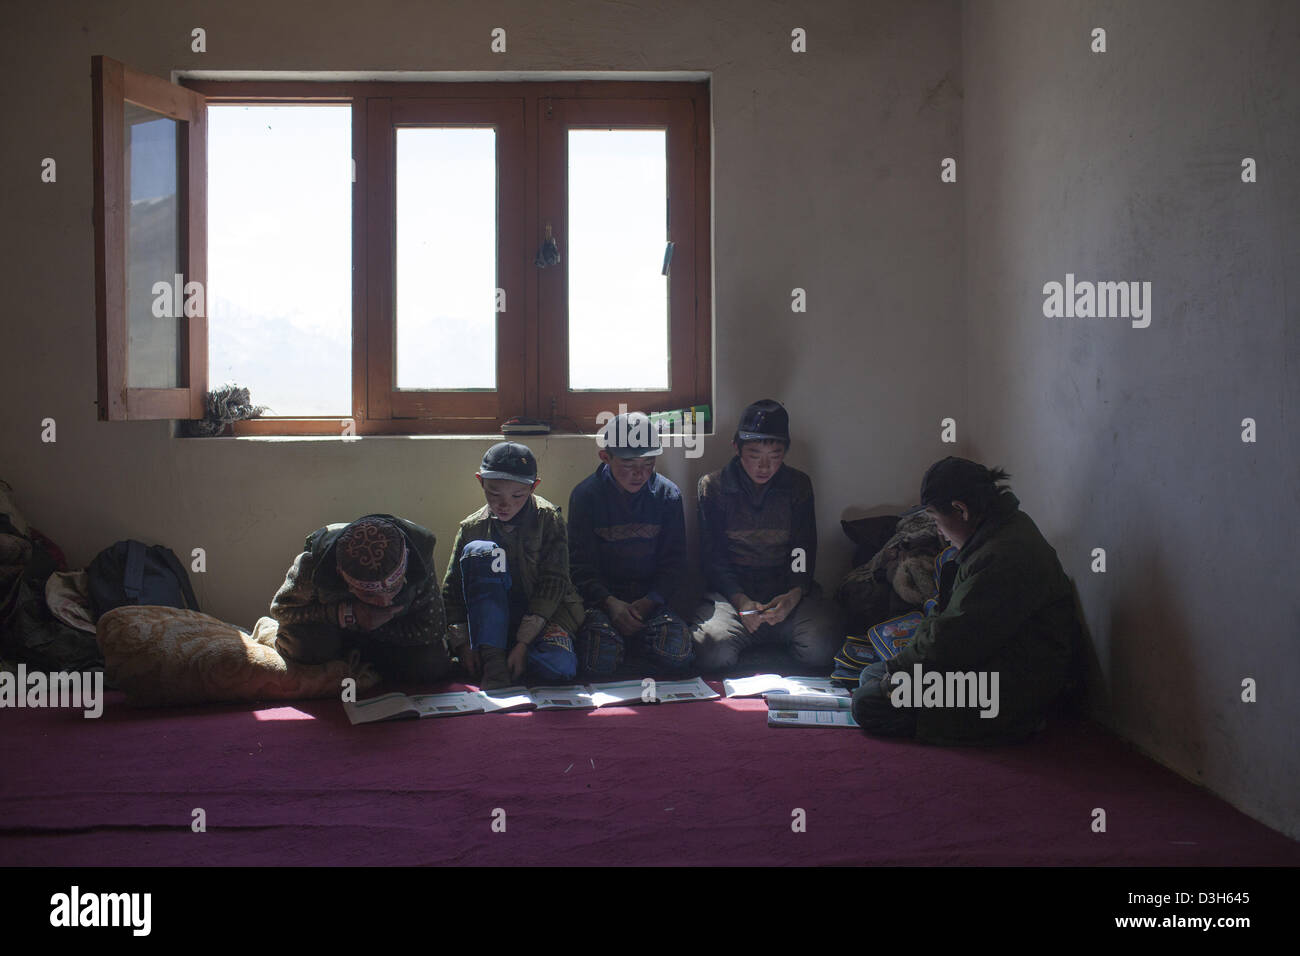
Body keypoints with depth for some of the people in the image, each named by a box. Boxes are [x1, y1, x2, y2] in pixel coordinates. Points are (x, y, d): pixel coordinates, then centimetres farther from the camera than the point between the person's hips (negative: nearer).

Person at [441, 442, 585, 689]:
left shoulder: (548, 518, -5)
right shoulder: (472, 528, 0)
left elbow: (552, 583, -10)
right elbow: (452, 590, 2)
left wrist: (524, 643, -18)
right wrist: (463, 644, -12)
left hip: (543, 614, -2)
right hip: (493, 622, 2)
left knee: (558, 666, -37)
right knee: (479, 550, -24)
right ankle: (493, 664, -28)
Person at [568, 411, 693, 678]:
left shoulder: (668, 494, 4)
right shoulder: (585, 495, -1)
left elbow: (674, 564, 5)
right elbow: (580, 566, -2)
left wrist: (648, 603, -12)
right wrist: (610, 603, -19)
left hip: (653, 598, 1)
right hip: (601, 598, -1)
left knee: (677, 654, -26)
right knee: (601, 662, -28)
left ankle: (631, 639, 3)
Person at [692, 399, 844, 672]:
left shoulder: (799, 485, 8)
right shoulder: (713, 486, 3)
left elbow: (804, 552, 4)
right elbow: (712, 557, -1)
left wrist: (794, 594, -17)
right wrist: (740, 600, -19)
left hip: (788, 591, 1)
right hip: (730, 591, -1)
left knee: (822, 648, -29)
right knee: (714, 653, -31)